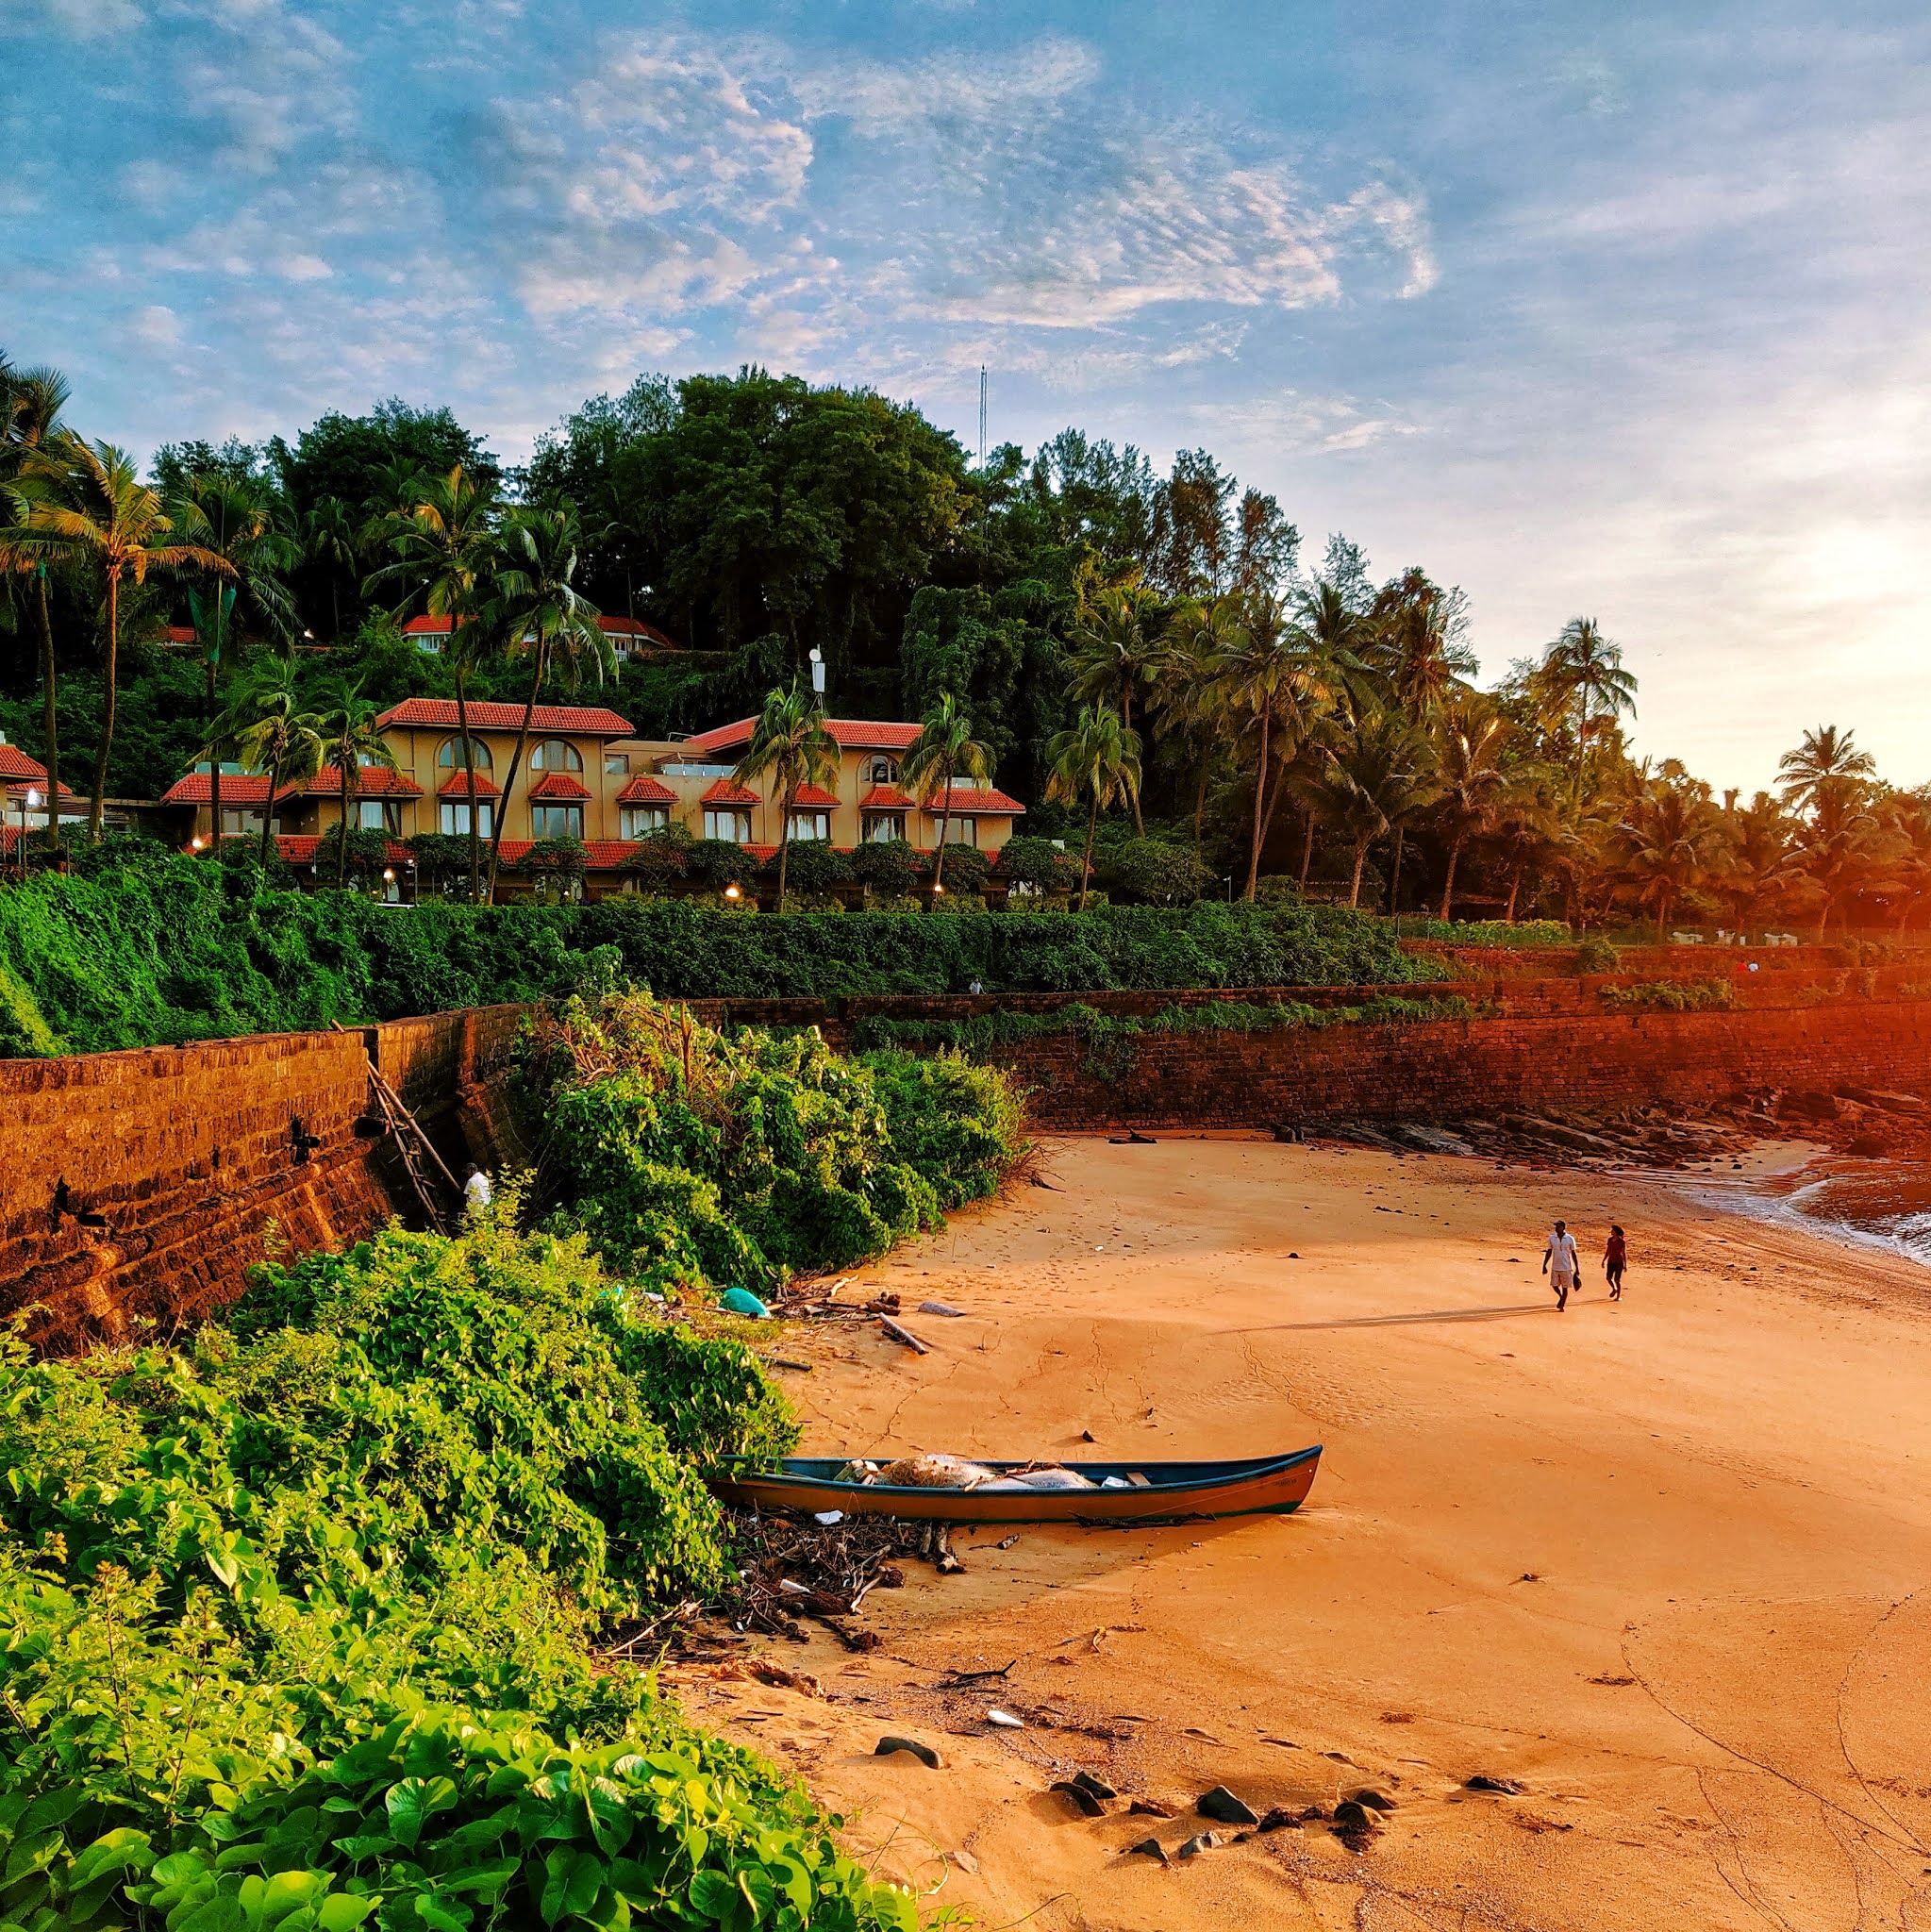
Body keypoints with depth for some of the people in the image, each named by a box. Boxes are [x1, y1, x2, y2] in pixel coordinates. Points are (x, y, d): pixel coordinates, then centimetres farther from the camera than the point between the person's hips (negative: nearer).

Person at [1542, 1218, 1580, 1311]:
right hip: (1555, 1267, 2)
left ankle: (1562, 1306, 14)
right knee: (1554, 1285, 1)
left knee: (1565, 1288, 3)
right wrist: (1544, 1266, 6)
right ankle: (1561, 1296, 32)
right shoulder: (1552, 1238, 2)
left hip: (1566, 1268, -2)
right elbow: (1549, 1253, 8)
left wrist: (1576, 1268, 1)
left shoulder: (1570, 1239, -5)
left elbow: (1573, 1254, 1)